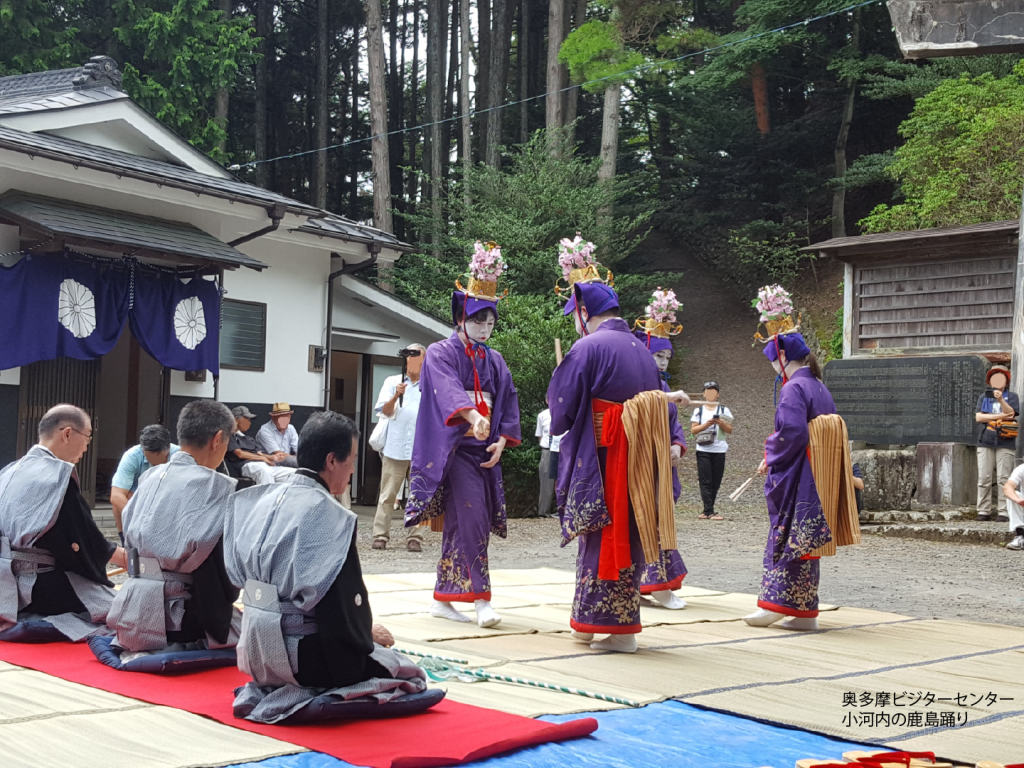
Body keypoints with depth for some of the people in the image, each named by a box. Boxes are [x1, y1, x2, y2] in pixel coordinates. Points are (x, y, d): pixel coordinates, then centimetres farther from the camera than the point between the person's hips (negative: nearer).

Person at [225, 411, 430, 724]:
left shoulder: (263, 500, 3)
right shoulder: (330, 516, -20)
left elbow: (241, 573, 12)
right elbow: (345, 601, -19)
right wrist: (368, 633, 2)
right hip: (300, 653, -8)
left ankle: (266, 692, 12)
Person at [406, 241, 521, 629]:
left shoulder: (494, 361, 17)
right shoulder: (441, 353, -3)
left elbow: (509, 403, 13)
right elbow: (448, 387, -23)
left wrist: (501, 441, -3)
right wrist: (471, 414, -42)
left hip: (485, 451, 6)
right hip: (455, 448, -6)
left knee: (460, 524, 7)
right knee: (472, 518, -15)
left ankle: (444, 599, 13)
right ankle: (480, 597, -13)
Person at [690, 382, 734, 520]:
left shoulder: (724, 410, 10)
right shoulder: (698, 410, 9)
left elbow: (730, 430, 6)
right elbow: (693, 429, 2)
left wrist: (722, 423, -12)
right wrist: (706, 424, -13)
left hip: (719, 450, 1)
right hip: (703, 450, -1)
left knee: (715, 482, 2)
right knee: (705, 481, -8)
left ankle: (707, 511, 11)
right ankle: (709, 511, -10)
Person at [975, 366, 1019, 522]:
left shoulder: (1011, 397, 9)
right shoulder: (984, 397, 15)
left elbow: (1010, 413, -9)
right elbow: (978, 417, 2)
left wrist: (1000, 400, -25)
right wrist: (999, 416, -7)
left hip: (1005, 443, -2)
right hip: (986, 442, 2)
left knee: (1004, 479, -5)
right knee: (984, 478, 0)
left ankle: (1004, 512, -4)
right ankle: (984, 511, 3)